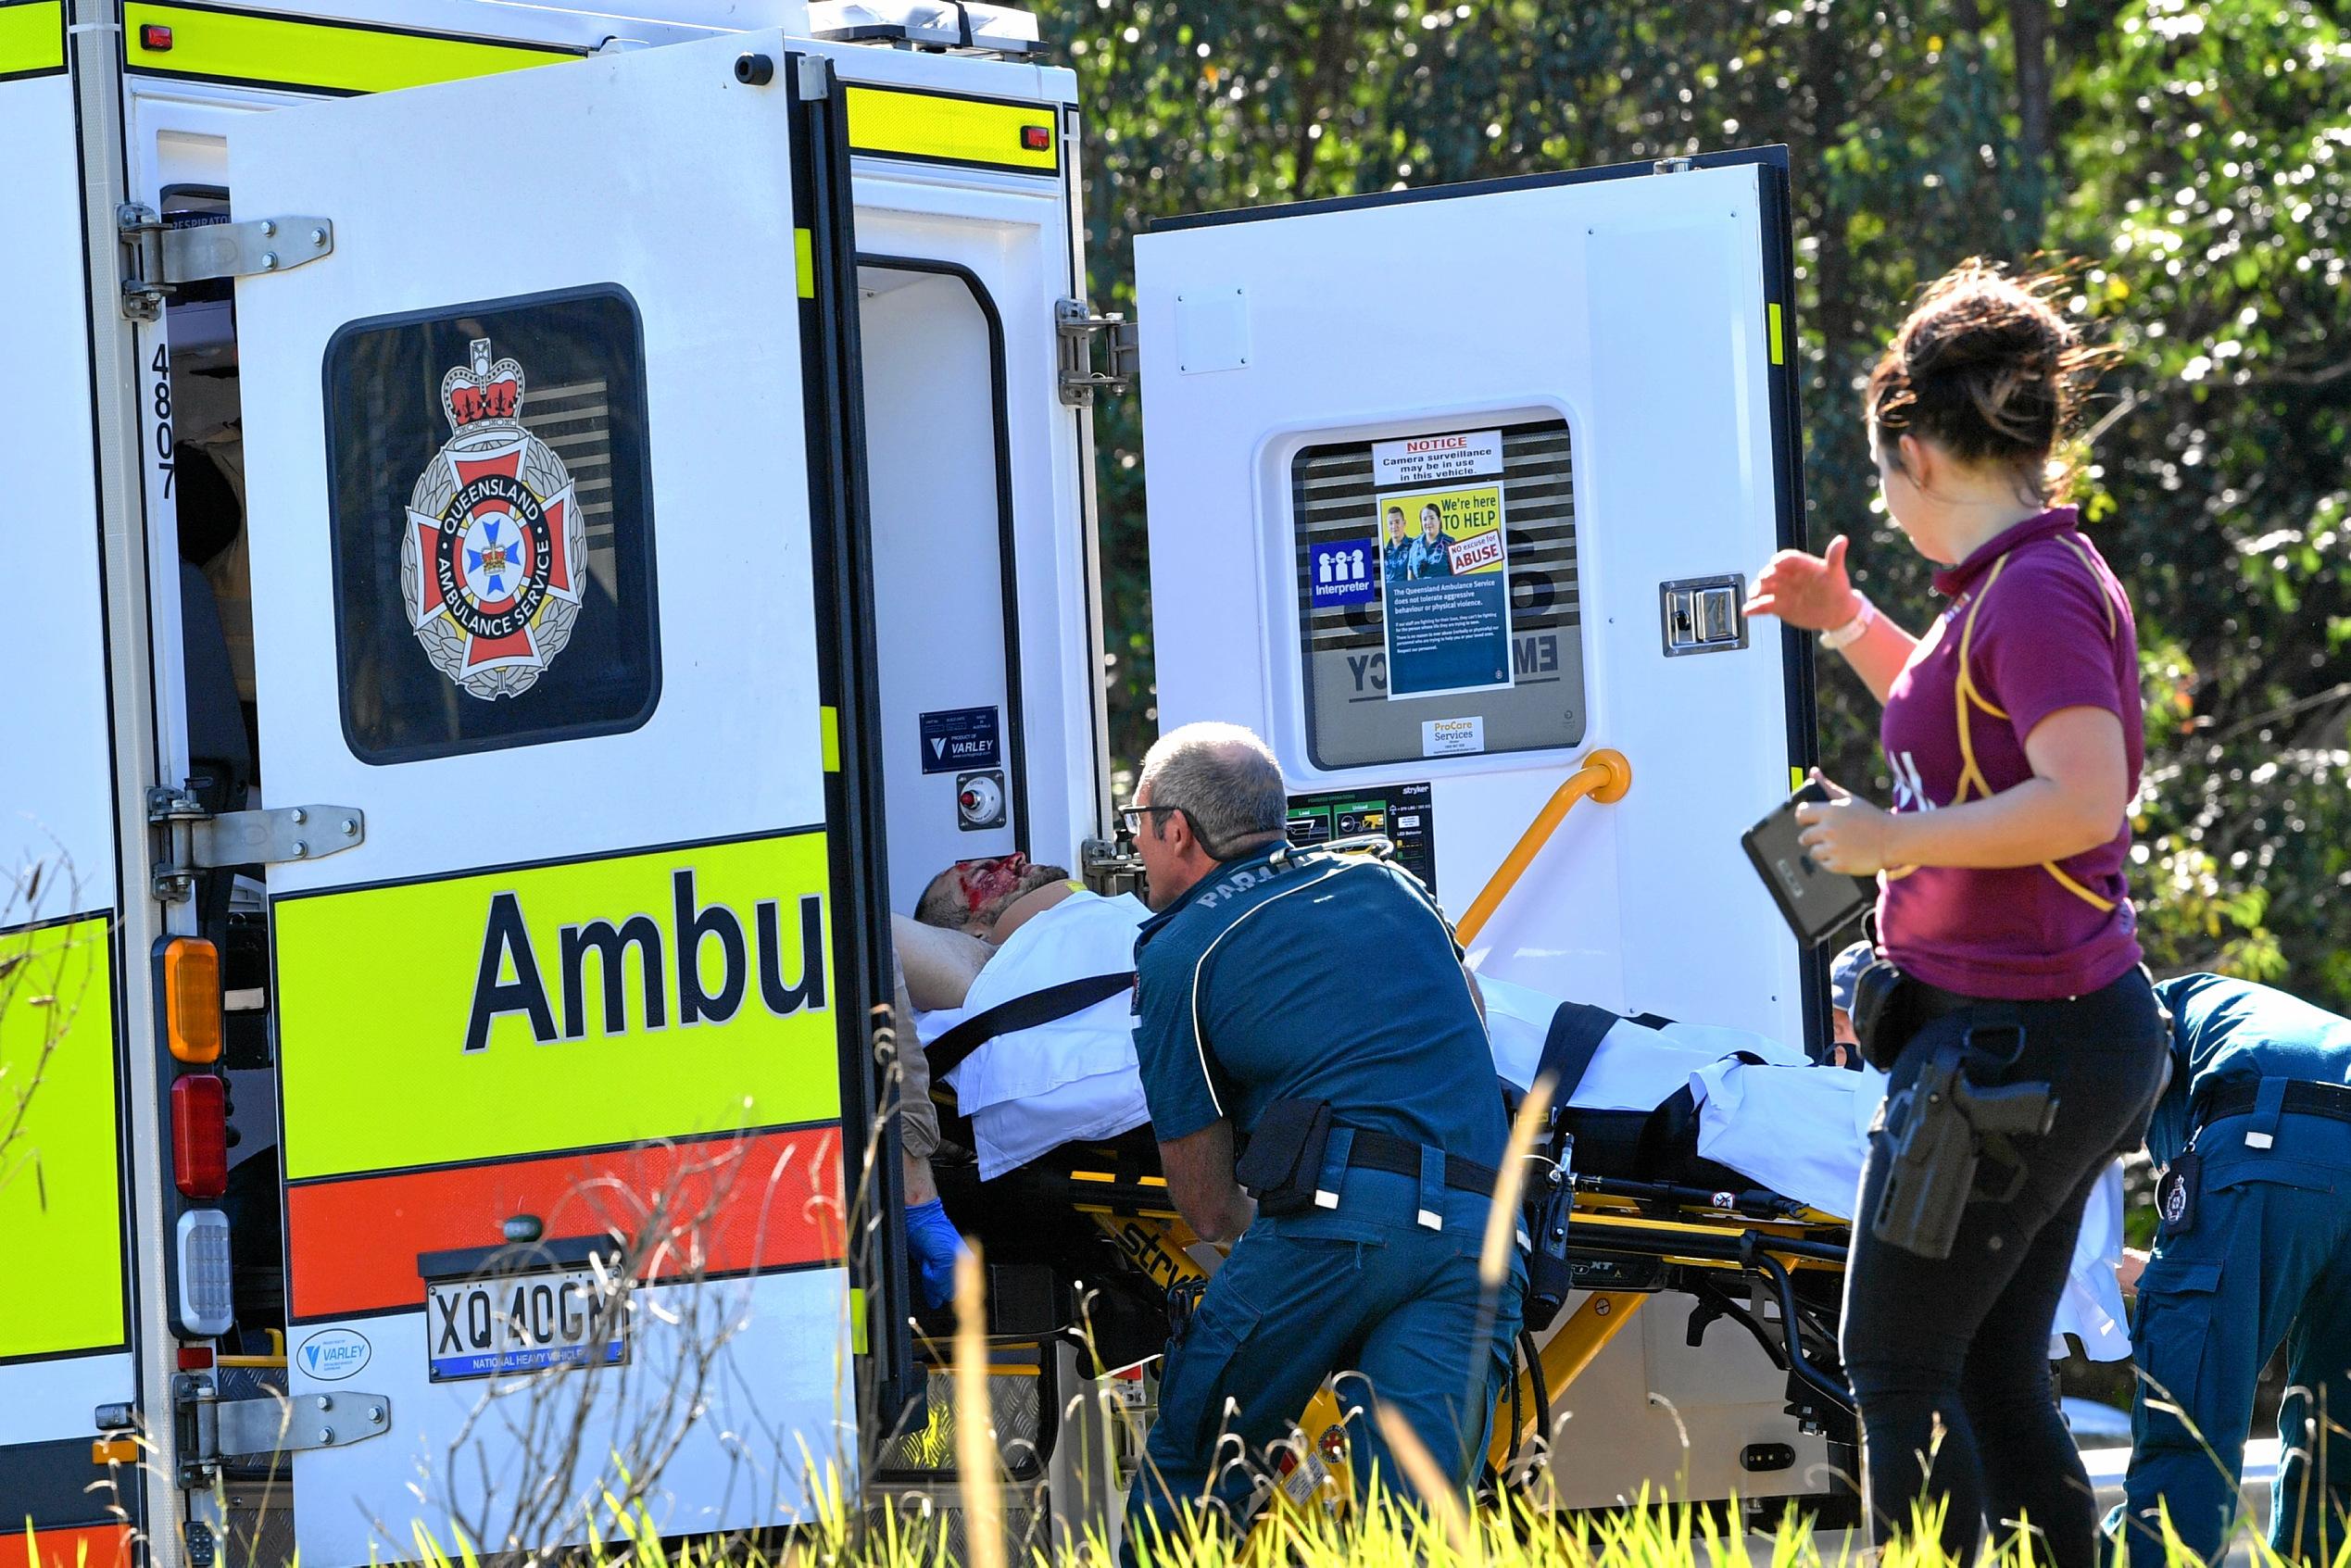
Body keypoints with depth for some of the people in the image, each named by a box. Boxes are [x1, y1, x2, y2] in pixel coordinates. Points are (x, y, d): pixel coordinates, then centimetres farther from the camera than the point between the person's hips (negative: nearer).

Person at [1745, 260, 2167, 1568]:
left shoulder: (2036, 592, -17)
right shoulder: (2032, 581, 15)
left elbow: (2083, 798, -28)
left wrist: (1891, 839, -20)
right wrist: (1850, 625, 30)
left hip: (2017, 1038, -10)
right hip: (2059, 1030, 10)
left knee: (1897, 1371, -6)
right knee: (1994, 1375, 13)